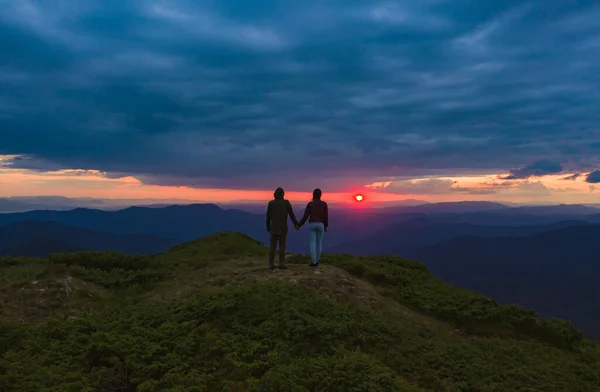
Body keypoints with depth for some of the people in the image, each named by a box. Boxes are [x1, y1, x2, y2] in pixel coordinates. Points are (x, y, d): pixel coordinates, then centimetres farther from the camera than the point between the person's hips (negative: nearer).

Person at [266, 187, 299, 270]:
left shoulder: (270, 203, -1)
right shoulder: (287, 202, -2)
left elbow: (268, 216, 0)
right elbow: (292, 214, 1)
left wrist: (268, 227, 13)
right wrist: (296, 224, 14)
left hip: (274, 227, 1)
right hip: (283, 228, -1)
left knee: (272, 246, 5)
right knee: (282, 246, 3)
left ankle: (271, 264, 2)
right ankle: (281, 264, 0)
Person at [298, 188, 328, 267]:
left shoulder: (309, 204, -2)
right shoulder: (324, 204, 0)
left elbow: (305, 216, -4)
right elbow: (326, 216, 0)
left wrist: (300, 225, 7)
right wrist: (326, 227, 10)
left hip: (312, 225, -1)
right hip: (320, 225, 1)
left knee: (312, 243, 0)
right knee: (319, 243, 14)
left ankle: (314, 262, -6)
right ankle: (317, 260, 24)